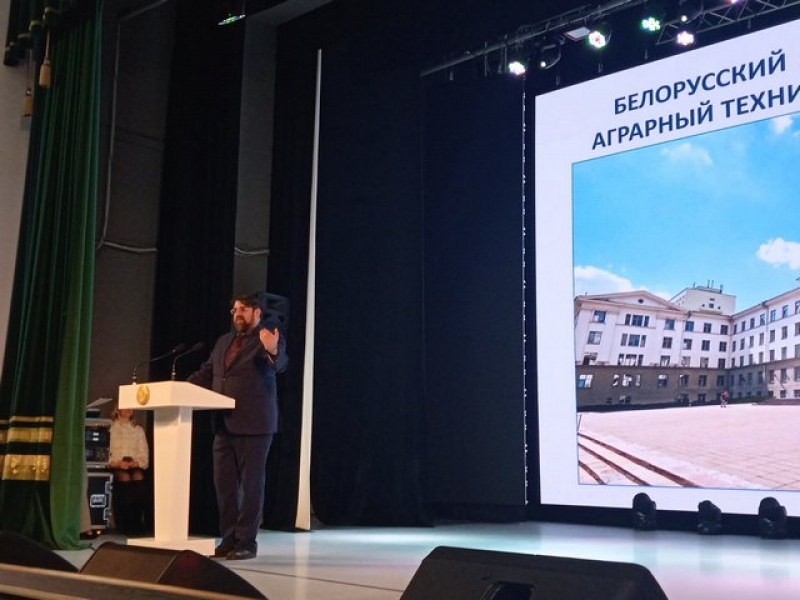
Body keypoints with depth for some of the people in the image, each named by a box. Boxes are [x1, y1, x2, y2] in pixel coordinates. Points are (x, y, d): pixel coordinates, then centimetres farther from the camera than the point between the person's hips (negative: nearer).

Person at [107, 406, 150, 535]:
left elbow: (144, 456, 13)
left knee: (138, 476, -31)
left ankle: (136, 522, -28)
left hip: (135, 466, 2)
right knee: (124, 477, -34)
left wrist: (135, 463, -7)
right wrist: (117, 463, -14)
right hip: (115, 467, -2)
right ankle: (123, 523, -28)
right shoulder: (110, 428, 12)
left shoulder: (138, 430, 21)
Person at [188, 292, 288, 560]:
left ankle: (247, 542, 6)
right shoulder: (224, 342, 17)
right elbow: (206, 372, 20)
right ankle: (229, 539, 20)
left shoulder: (270, 338, -4)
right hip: (224, 425, 7)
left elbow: (280, 364, -22)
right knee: (224, 483, 10)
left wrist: (273, 351, -45)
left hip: (254, 425, -7)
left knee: (251, 484, 0)